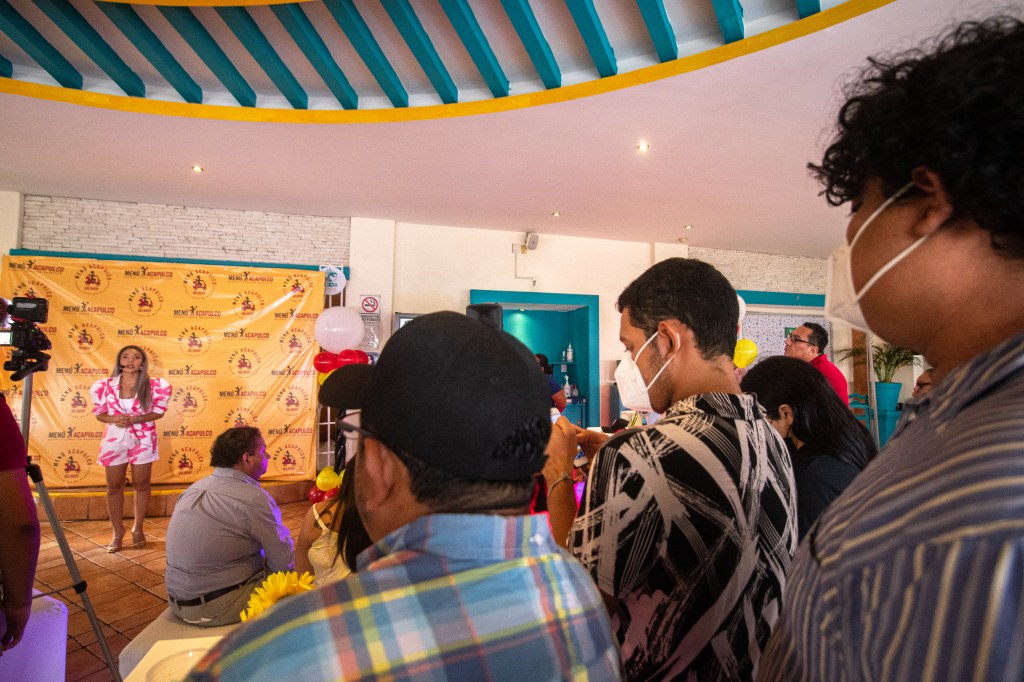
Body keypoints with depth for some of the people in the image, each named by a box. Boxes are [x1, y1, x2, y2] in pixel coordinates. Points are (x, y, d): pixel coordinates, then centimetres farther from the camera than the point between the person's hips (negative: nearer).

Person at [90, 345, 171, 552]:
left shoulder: (155, 385, -9)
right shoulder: (104, 386, -5)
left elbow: (158, 411, -4)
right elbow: (99, 413, 3)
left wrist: (133, 419, -19)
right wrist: (114, 419, -19)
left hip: (142, 439, -1)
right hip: (114, 438, 1)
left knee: (141, 484, 9)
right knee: (114, 486, 7)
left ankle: (138, 528, 26)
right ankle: (118, 533, 21)